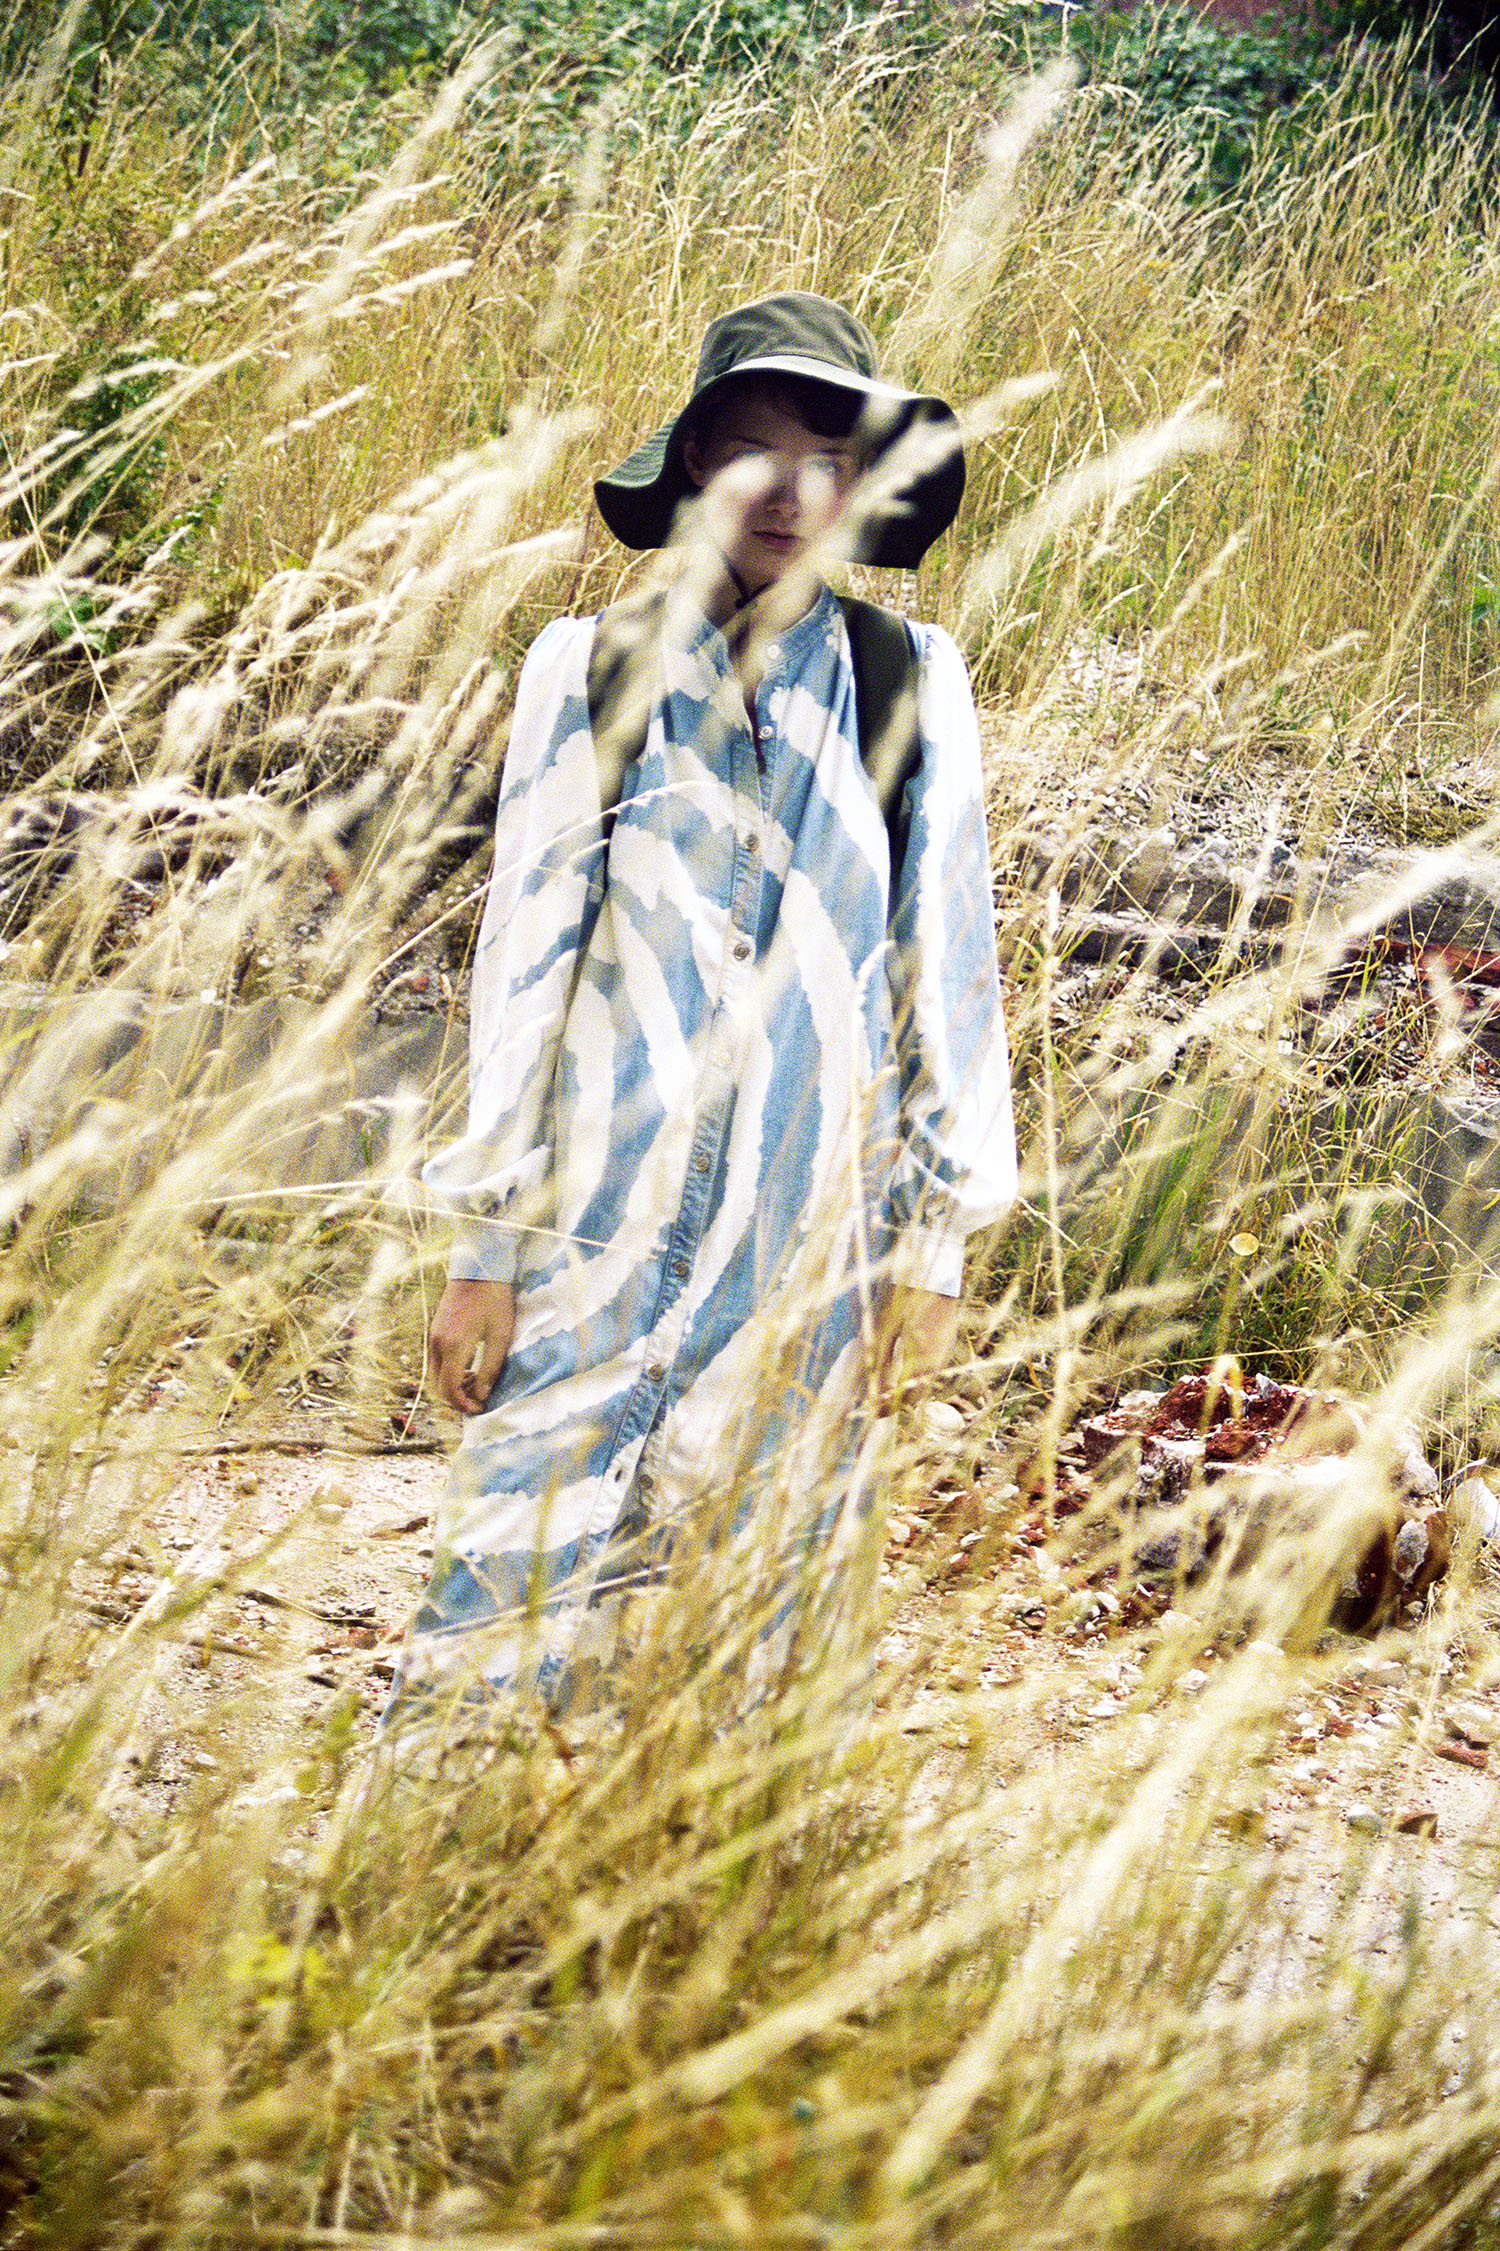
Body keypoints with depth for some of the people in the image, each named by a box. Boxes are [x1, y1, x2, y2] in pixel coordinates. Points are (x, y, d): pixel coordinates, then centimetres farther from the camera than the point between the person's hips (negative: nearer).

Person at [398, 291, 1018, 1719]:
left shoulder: (913, 688, 3)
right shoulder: (592, 676, 0)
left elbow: (945, 963, 7)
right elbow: (525, 965, 3)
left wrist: (935, 1240, 6)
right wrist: (486, 1246, 2)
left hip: (811, 1233, 1)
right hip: (608, 1220, -1)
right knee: (524, 1590, -4)